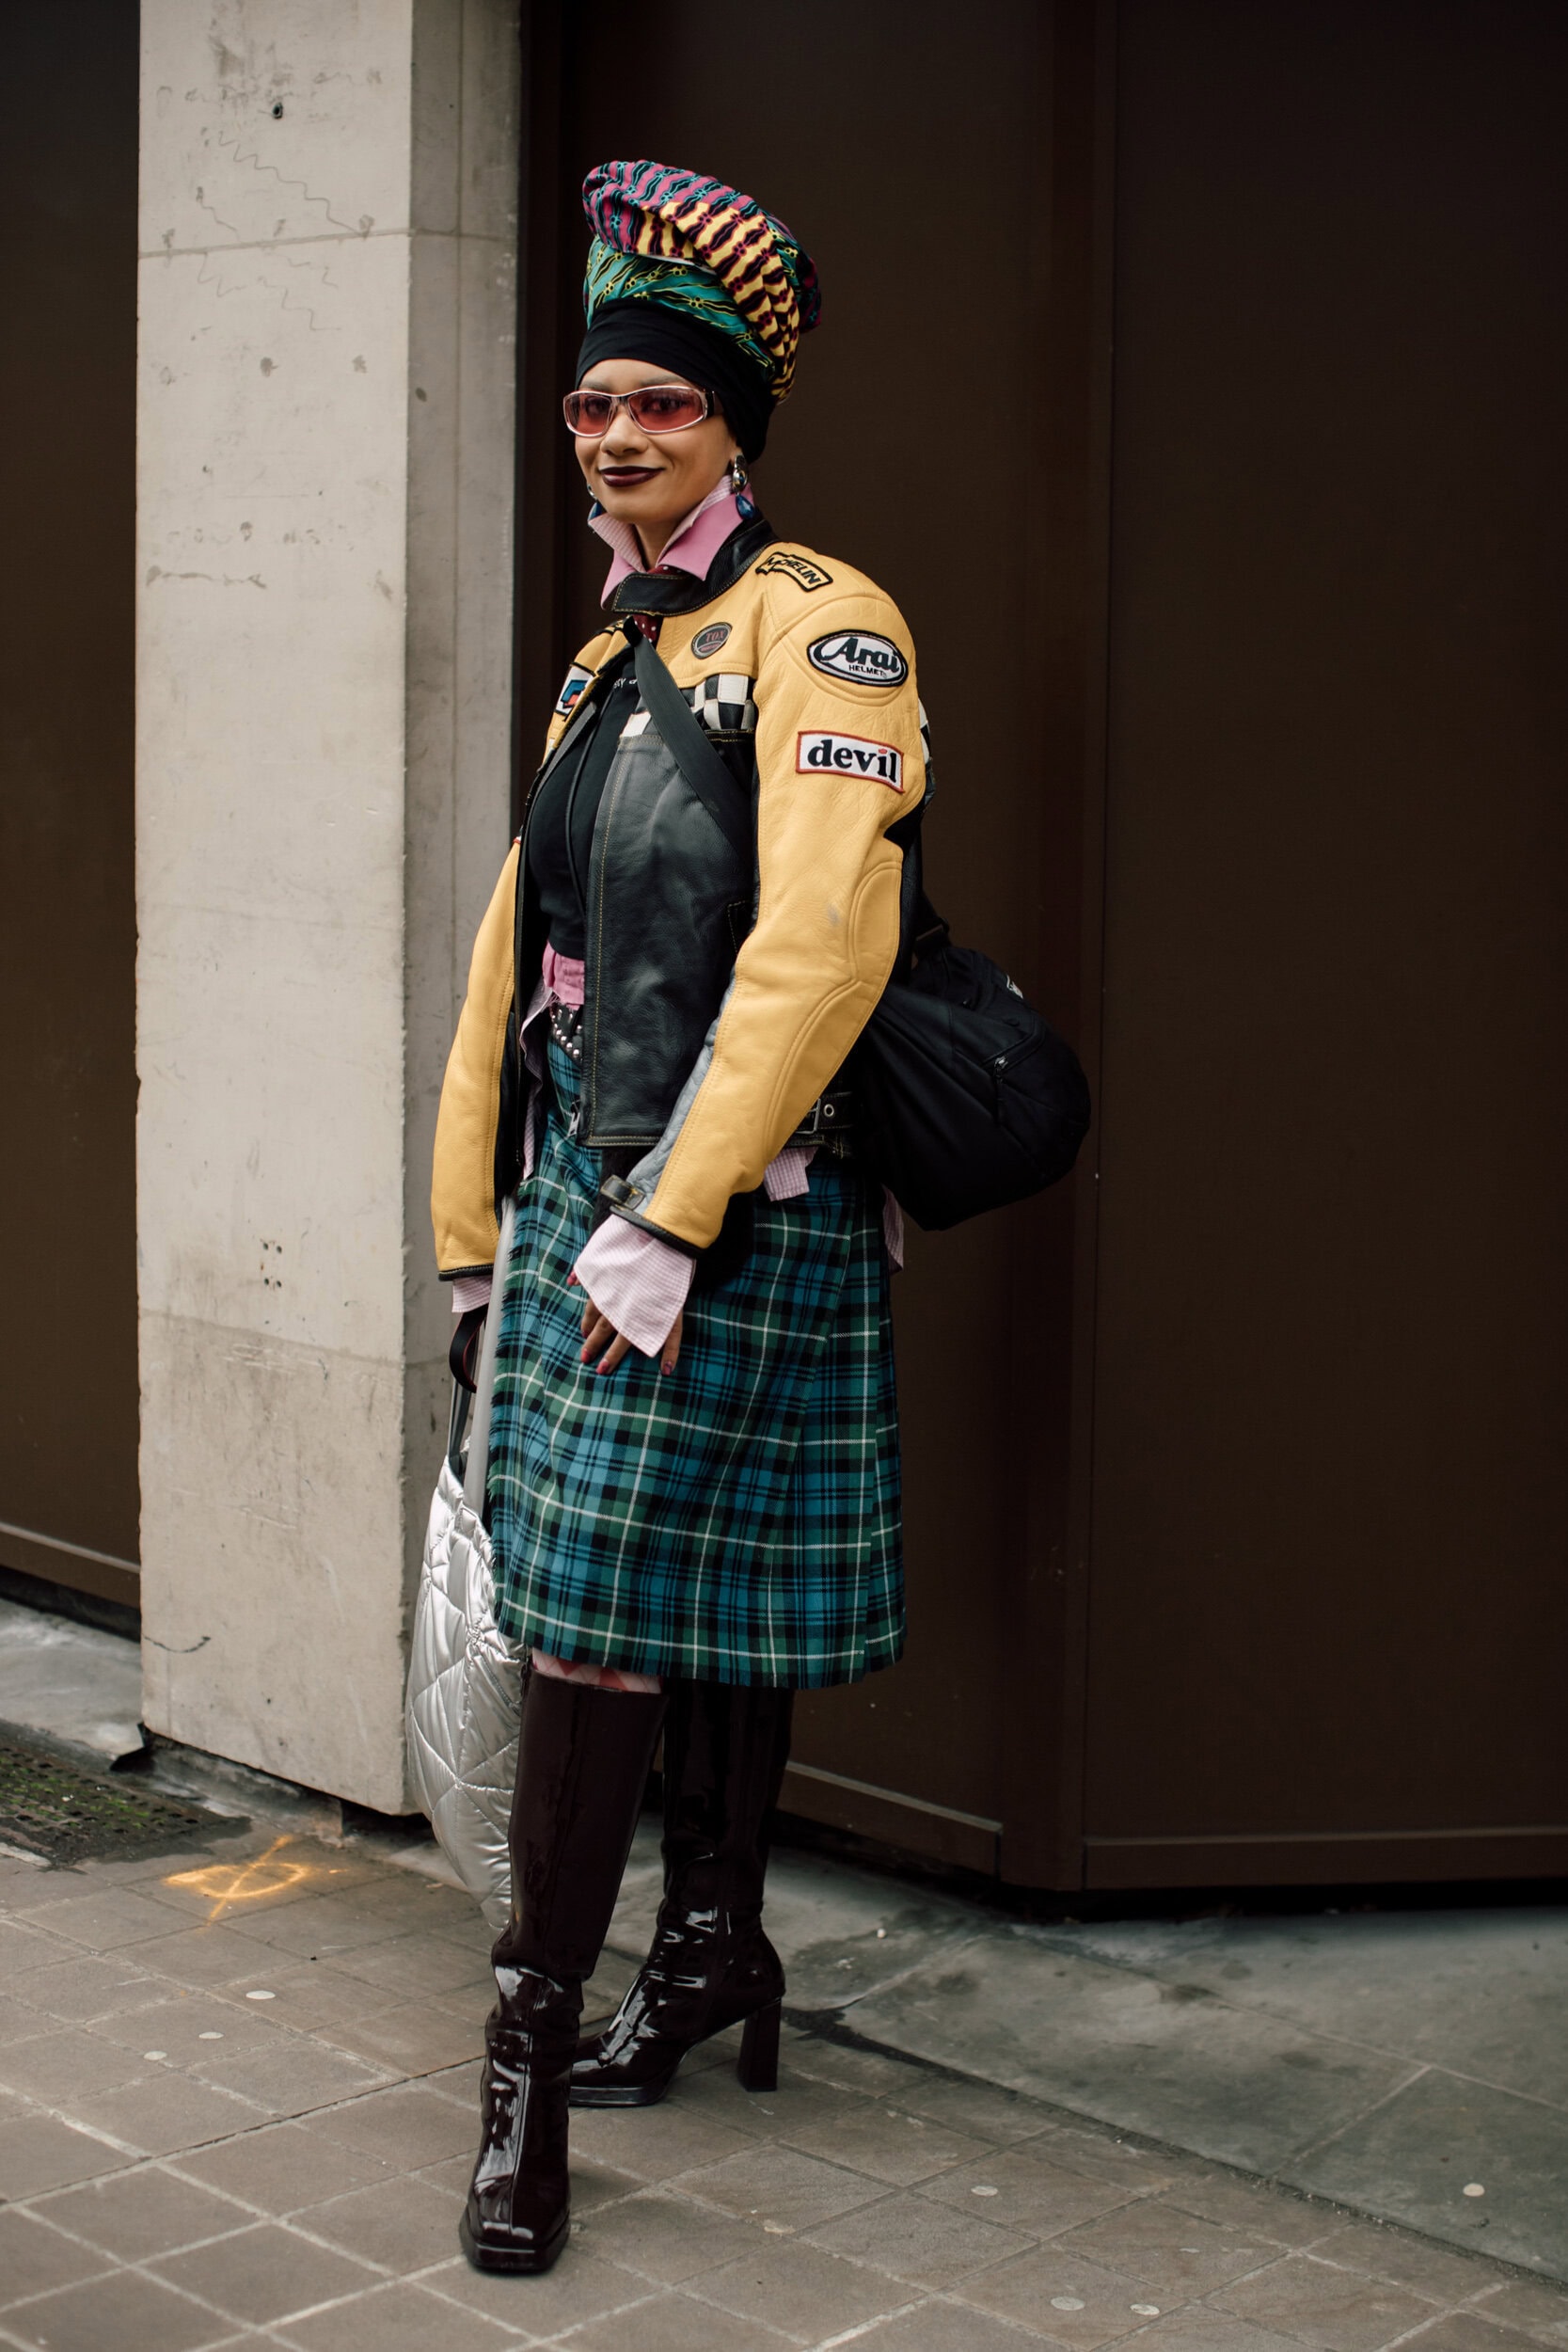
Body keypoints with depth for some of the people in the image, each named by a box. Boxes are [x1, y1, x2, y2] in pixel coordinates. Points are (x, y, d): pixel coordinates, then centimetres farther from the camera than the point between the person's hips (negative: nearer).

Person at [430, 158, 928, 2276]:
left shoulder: (818, 630, -9)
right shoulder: (607, 664, 17)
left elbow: (820, 948, -20)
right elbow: (518, 958, 18)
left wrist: (670, 1217, -23)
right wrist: (474, 1226, 16)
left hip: (735, 1220, -8)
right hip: (588, 1196, 8)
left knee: (598, 1620, -8)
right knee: (698, 1614, 16)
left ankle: (532, 2054, 0)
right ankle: (717, 1955, 29)